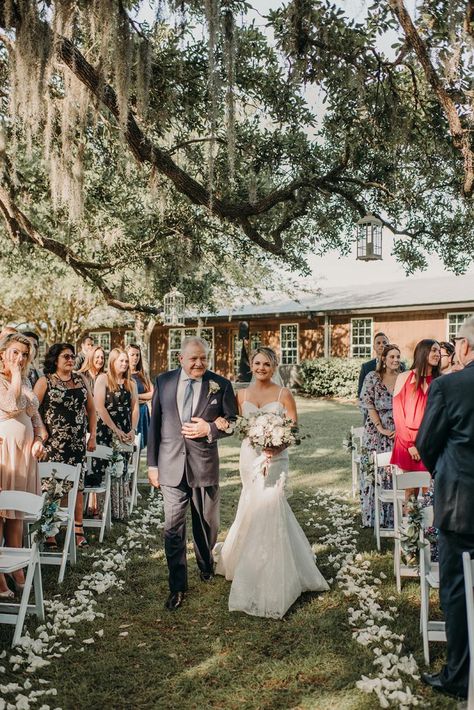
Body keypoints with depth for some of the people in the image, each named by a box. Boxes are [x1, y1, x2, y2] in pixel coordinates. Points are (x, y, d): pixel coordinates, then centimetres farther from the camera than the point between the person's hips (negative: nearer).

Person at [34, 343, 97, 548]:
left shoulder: (81, 380, 10)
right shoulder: (45, 381, -1)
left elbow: (91, 409, 14)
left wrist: (92, 435, 9)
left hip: (78, 442, 4)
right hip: (53, 442, -4)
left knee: (77, 485, 6)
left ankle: (78, 528, 17)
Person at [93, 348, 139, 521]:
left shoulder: (131, 383, 11)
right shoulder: (103, 379, -3)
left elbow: (135, 408, 8)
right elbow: (99, 406, -10)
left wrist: (132, 431, -4)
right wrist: (115, 430, -12)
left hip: (124, 433, 4)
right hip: (105, 431, -4)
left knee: (121, 471, 6)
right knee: (101, 469, -4)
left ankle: (119, 510, 14)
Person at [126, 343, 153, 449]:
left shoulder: (144, 374, 9)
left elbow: (152, 394, 3)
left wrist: (135, 396, -8)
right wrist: (143, 398, -7)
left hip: (142, 412, 4)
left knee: (140, 444, 5)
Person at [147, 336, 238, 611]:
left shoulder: (221, 385, -4)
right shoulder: (164, 381, 0)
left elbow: (233, 422, 2)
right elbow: (155, 424, 4)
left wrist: (209, 429, -16)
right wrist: (152, 464, 4)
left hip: (205, 465, 0)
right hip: (171, 465, 0)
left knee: (207, 524, 18)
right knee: (174, 527, 1)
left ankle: (206, 564, 46)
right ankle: (178, 586, 15)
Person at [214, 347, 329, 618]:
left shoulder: (283, 394, -2)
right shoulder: (242, 394, 7)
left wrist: (277, 447, -21)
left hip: (275, 458, -3)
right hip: (250, 456, 3)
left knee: (267, 508, -8)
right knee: (255, 509, 8)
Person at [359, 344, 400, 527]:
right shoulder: (372, 377, -1)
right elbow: (369, 405, -5)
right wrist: (381, 428, -11)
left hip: (398, 433, 2)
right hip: (376, 433, -2)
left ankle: (394, 516, 14)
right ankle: (374, 516, 15)